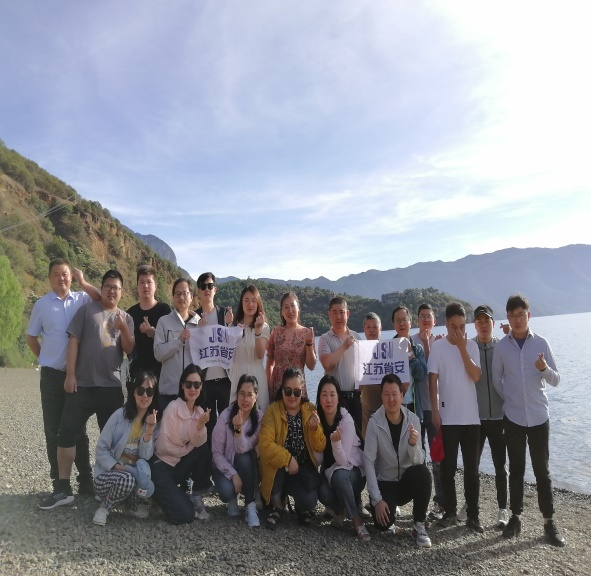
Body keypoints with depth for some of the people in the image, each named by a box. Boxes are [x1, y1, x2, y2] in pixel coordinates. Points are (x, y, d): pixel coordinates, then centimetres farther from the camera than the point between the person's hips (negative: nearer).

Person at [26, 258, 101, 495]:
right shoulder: (42, 304, 1)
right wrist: (46, 359, 5)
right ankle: (58, 482, 20)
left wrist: (83, 282, -16)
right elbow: (31, 338, 9)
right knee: (53, 430, 7)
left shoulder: (81, 299, 1)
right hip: (52, 375, 0)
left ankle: (85, 480, 18)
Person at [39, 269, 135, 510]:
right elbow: (73, 342, -3)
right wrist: (70, 375, -9)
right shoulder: (87, 310, 2)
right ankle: (63, 489, 10)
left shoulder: (126, 318, 10)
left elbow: (129, 350, 2)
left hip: (111, 386, 2)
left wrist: (123, 328, -14)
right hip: (82, 384, -2)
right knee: (67, 434, -1)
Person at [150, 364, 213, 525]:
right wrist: (189, 451, -10)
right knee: (185, 515, -18)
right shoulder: (173, 407, -19)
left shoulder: (200, 410, 0)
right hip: (162, 464, -6)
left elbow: (198, 444, -10)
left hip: (182, 464, 6)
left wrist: (200, 425, -28)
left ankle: (194, 496, -3)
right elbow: (163, 446, -19)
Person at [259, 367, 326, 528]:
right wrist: (288, 459, -27)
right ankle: (277, 505, -6)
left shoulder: (310, 410, -1)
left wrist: (315, 428, -22)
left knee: (309, 501, -25)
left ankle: (302, 508, 16)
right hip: (279, 469, -1)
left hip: (304, 467, 1)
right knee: (282, 463, -35)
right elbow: (265, 444, -19)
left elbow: (320, 448, -4)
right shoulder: (273, 410, -9)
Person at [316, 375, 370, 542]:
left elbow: (343, 461, -24)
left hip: (353, 470, -3)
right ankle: (341, 509, 6)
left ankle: (355, 519, -13)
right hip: (329, 472, 3)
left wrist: (336, 441, -44)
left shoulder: (346, 420, -22)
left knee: (339, 476, -36)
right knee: (323, 493, -29)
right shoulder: (317, 419, -11)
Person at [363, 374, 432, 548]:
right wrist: (377, 499, -21)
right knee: (383, 524, -23)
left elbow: (419, 461, -15)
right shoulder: (374, 422, -17)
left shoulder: (413, 420, -11)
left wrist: (413, 445, -38)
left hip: (407, 480, 1)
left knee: (423, 473, -30)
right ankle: (391, 508, 15)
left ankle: (419, 526, -10)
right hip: (384, 482, -1)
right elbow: (368, 461, -16)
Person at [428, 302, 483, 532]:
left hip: (471, 417, 2)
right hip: (448, 417, -2)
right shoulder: (438, 346, -4)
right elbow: (432, 381, -4)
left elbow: (476, 376, -9)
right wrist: (435, 413, -7)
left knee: (472, 468, 8)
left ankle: (473, 515, 18)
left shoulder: (472, 346, 3)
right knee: (448, 467, 6)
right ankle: (450, 512, 19)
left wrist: (462, 348, -13)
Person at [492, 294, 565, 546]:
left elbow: (556, 380, -2)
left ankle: (549, 522, 18)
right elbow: (496, 380, 8)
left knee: (542, 470, 7)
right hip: (513, 417, 0)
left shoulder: (541, 343, -2)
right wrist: (510, 399, 5)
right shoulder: (501, 346, -2)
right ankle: (516, 517, 21)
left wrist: (545, 369, -21)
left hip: (539, 416, 0)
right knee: (516, 469, 10)